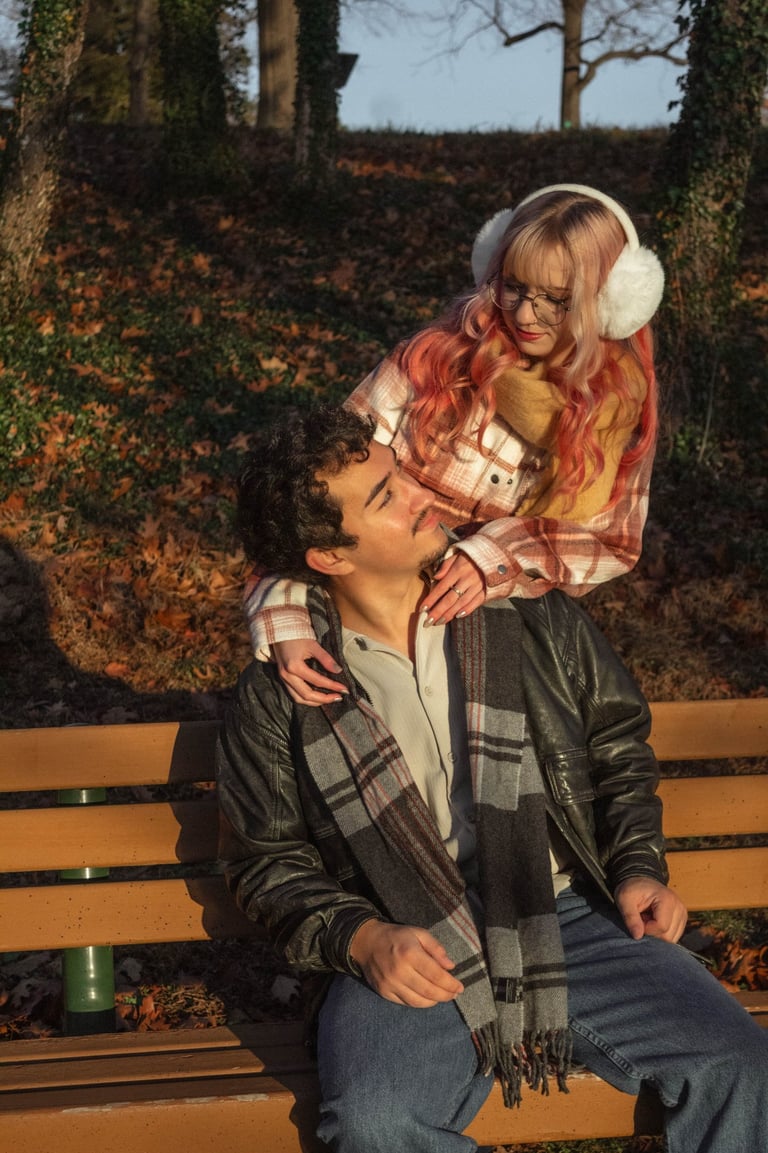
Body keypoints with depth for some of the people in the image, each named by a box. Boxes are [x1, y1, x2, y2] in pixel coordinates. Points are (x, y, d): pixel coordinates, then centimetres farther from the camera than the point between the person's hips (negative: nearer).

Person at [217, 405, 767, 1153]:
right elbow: (268, 860, 6)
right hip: (409, 953, -2)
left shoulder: (528, 615, 9)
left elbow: (617, 747, 20)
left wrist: (637, 867, 4)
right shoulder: (280, 693, 3)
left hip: (569, 920, 2)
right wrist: (361, 939, -11)